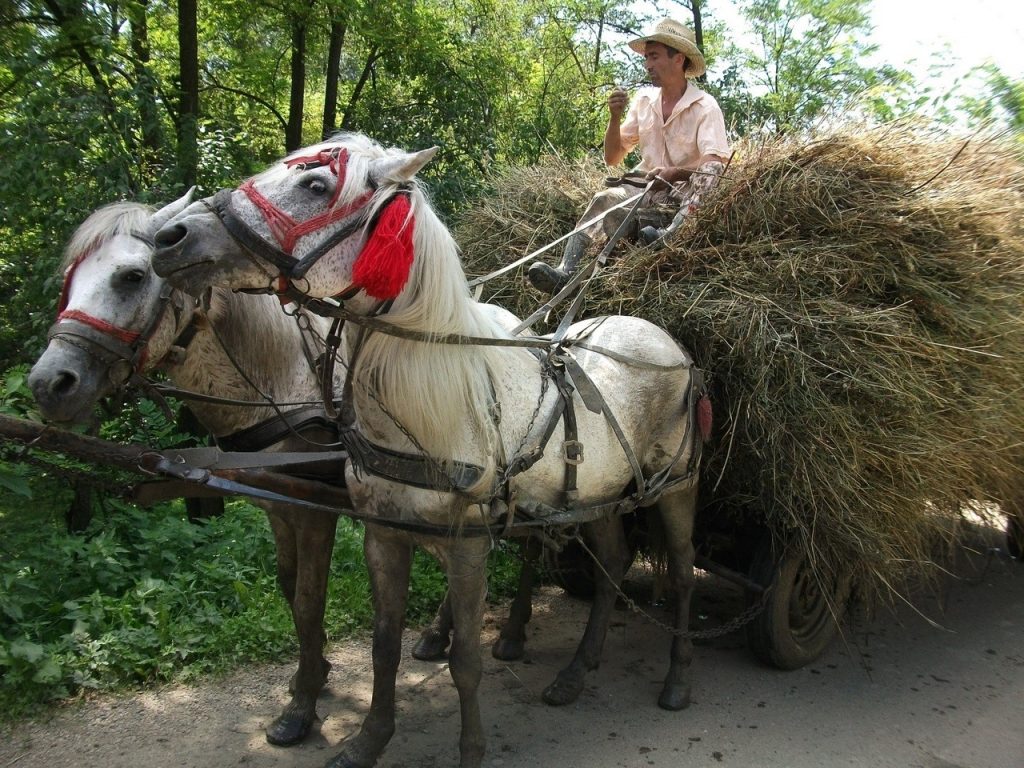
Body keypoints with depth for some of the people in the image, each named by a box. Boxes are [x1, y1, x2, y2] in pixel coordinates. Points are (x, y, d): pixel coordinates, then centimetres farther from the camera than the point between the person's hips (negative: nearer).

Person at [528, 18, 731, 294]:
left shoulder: (704, 106, -7)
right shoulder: (643, 100, 9)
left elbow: (716, 165, -19)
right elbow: (612, 158, 10)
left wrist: (675, 174, -36)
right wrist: (615, 118, -6)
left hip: (687, 192, -4)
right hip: (646, 186, 4)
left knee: (709, 171, -33)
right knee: (605, 200, -25)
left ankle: (670, 235, -53)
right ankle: (566, 272, -42)